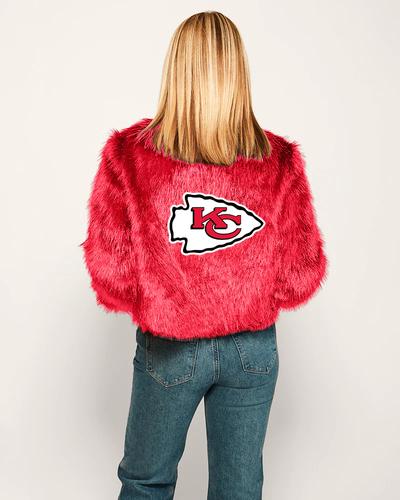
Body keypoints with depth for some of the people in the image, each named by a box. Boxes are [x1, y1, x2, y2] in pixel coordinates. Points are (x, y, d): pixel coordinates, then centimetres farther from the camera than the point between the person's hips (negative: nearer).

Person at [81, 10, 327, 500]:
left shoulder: (128, 154, -15)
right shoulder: (280, 160, -11)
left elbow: (110, 272, -11)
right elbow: (301, 275, -7)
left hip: (166, 349, -1)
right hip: (254, 348, 2)